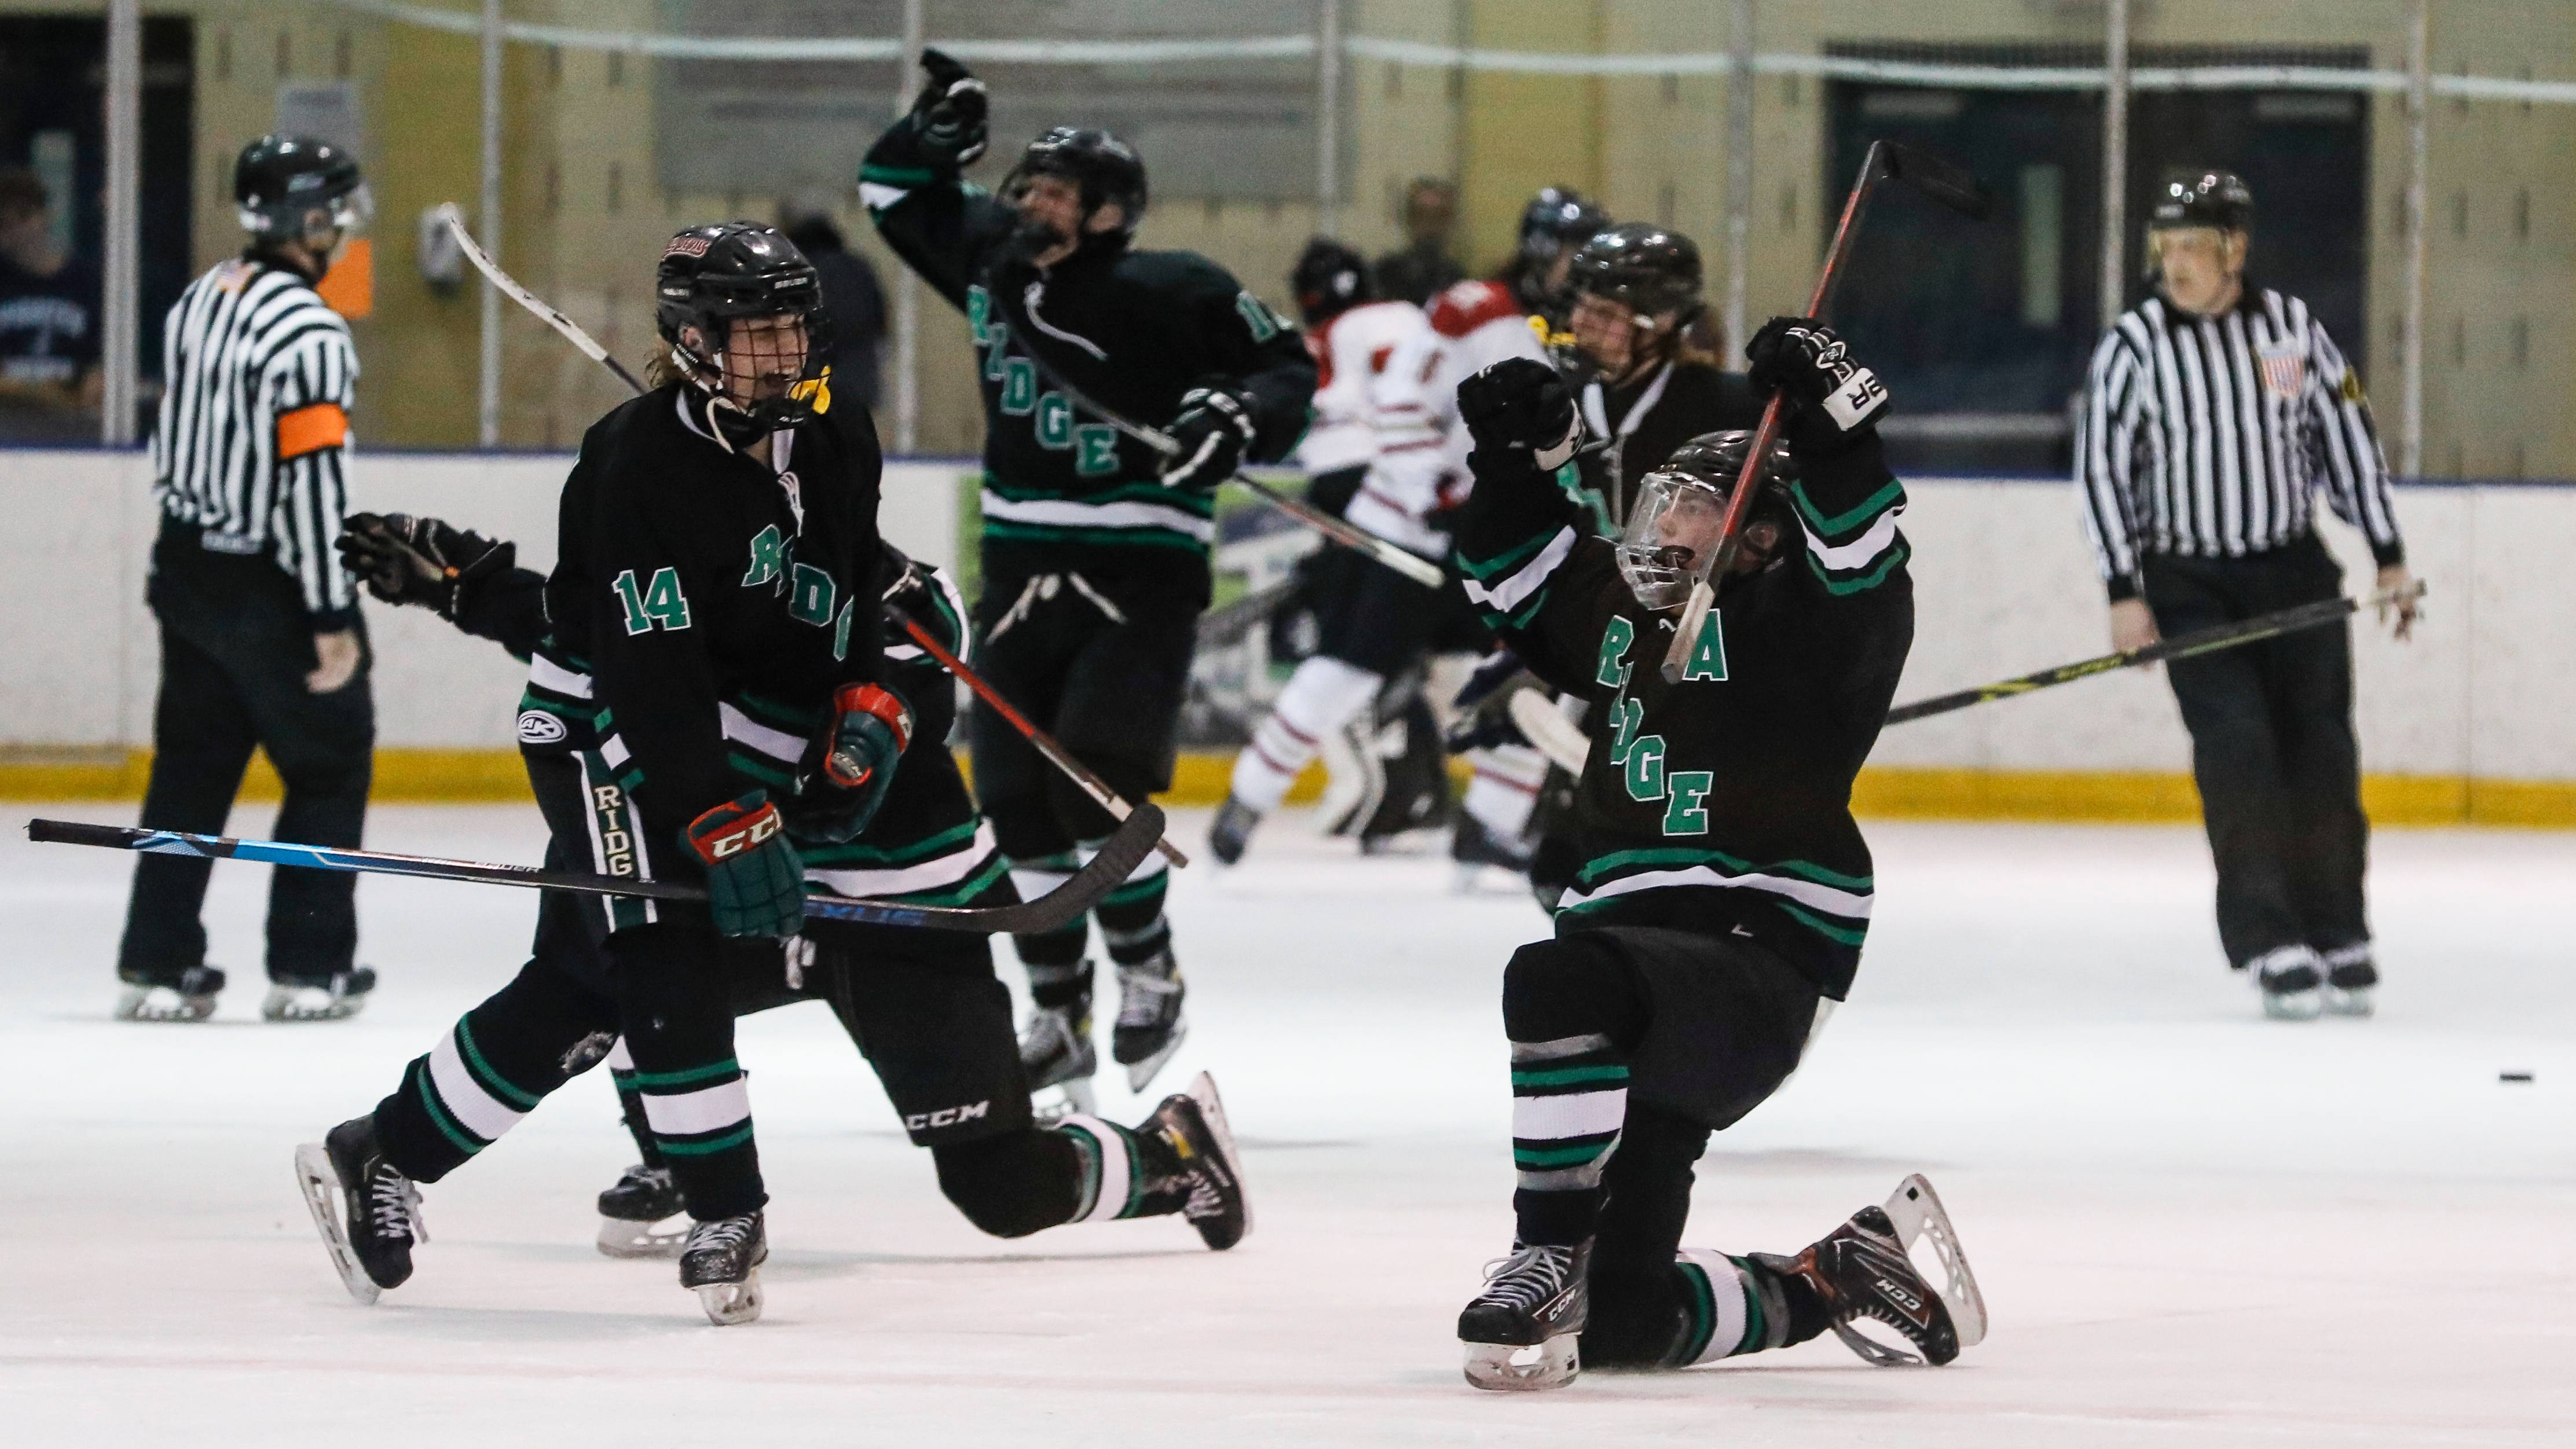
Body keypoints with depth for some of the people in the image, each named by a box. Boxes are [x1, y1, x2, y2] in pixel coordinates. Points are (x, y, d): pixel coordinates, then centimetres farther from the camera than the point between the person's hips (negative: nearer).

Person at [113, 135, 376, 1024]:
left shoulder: (201, 301, 7)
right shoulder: (306, 332, -20)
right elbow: (312, 477, -23)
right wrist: (332, 616, -20)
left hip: (187, 572, 8)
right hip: (267, 588, -8)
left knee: (192, 764, 13)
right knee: (332, 766, 5)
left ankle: (157, 966, 12)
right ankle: (308, 969, 5)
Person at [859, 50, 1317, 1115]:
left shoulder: (1172, 294, -11)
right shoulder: (991, 262, 4)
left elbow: (1287, 366, -4)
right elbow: (900, 200, 19)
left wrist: (1243, 414, -23)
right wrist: (933, 134, 1)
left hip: (1143, 575, -6)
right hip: (1024, 573, 6)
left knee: (1096, 778, -18)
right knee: (1018, 797, 3)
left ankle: (1150, 976, 4)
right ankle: (1059, 1015, 16)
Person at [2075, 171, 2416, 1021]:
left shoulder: (2294, 330, -1)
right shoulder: (2134, 346, -8)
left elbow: (2348, 439, 7)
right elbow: (2101, 467, -6)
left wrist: (2389, 558, 7)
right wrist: (2124, 594, -11)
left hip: (2295, 573, 2)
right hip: (2188, 584, -2)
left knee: (2319, 755, 3)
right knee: (2236, 752, -14)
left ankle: (2338, 937, 16)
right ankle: (2272, 948, -13)